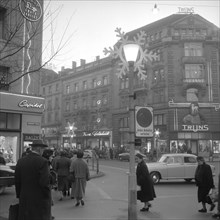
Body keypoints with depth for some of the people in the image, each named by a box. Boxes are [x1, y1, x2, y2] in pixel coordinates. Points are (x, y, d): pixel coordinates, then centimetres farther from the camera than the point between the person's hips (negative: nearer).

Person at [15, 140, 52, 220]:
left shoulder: (21, 161, 4)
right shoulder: (42, 161, -14)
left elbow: (17, 181, 8)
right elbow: (44, 182, -17)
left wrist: (19, 195, 17)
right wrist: (48, 197, -5)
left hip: (24, 200, 6)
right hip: (39, 199, -6)